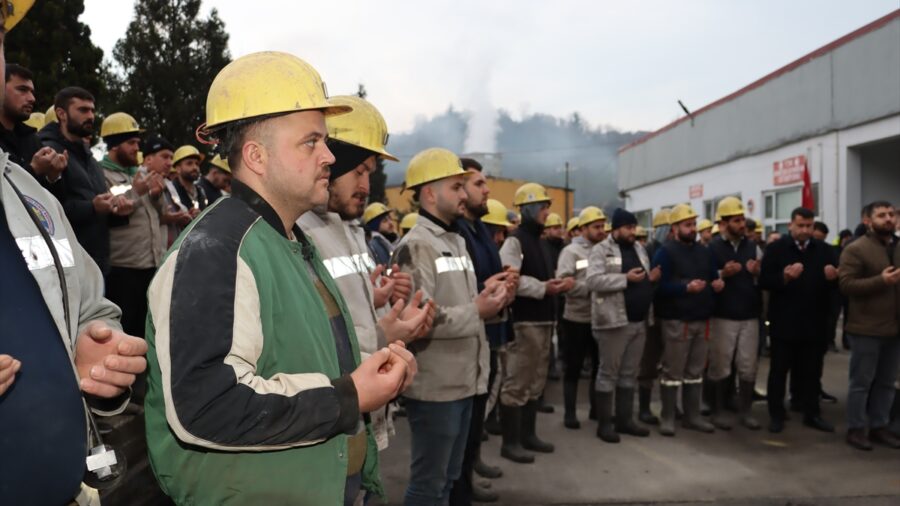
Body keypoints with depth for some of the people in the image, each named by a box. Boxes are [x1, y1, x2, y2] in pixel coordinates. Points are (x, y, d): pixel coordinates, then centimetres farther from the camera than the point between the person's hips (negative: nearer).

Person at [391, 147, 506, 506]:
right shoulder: (415, 246, -15)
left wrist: (486, 296, 2)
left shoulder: (457, 242, 16)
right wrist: (477, 311, -18)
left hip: (463, 380, 9)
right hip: (435, 385, -9)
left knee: (448, 477, 20)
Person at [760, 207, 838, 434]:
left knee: (811, 371, 12)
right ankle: (776, 415, 15)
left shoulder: (824, 250, 7)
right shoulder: (776, 248, -4)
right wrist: (785, 277, -27)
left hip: (814, 322, 3)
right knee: (779, 370, 5)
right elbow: (764, 281, -10)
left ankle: (812, 414, 24)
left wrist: (833, 277, -16)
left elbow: (835, 283, 6)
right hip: (784, 322, -3)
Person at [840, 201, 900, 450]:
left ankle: (879, 426, 24)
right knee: (861, 382, 2)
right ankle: (856, 429, 12)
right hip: (867, 329, -6)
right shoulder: (856, 249, -8)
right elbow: (846, 285, -16)